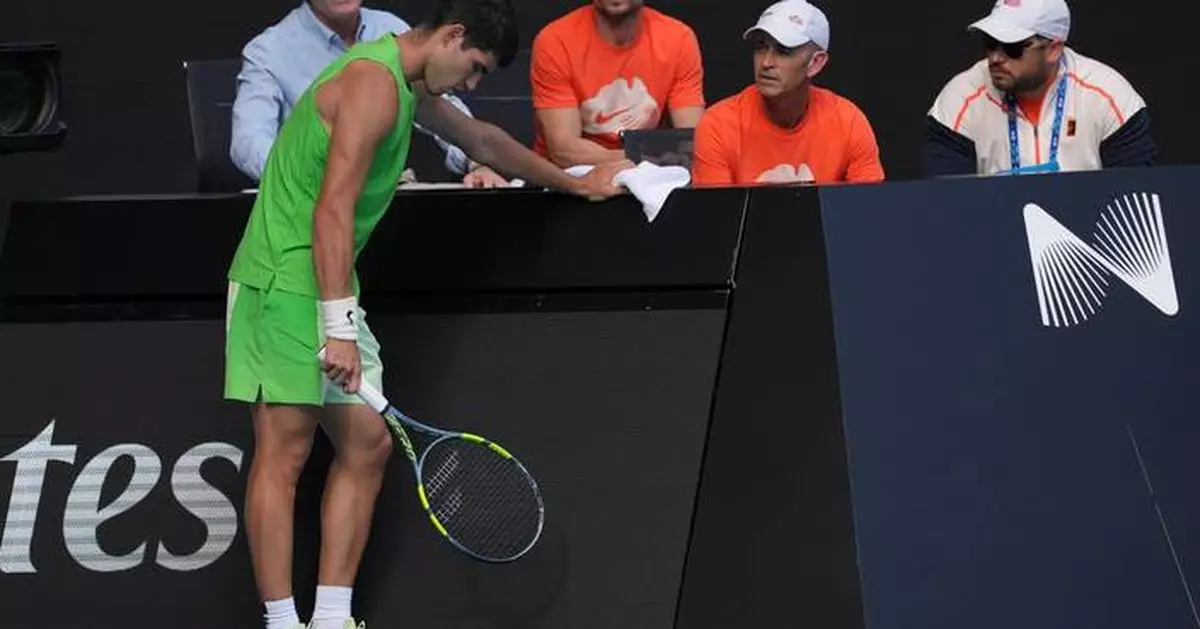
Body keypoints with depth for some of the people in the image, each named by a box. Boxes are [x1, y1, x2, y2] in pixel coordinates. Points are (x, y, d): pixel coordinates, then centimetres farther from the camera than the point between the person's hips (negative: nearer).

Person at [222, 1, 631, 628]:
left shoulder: (410, 87, 18)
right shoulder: (374, 82, -14)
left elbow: (482, 139, 35)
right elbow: (333, 212, -21)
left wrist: (575, 183, 44)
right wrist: (340, 326, -25)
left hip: (328, 289, 10)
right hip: (286, 283, -10)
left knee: (366, 446, 7)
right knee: (284, 453, -9)